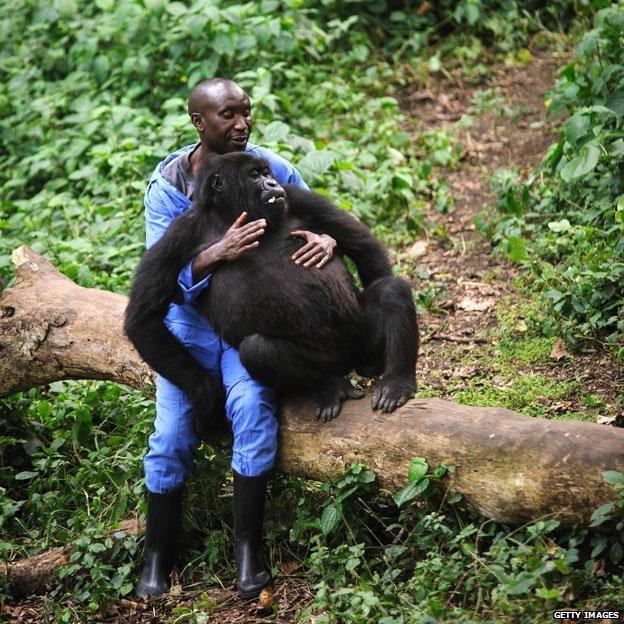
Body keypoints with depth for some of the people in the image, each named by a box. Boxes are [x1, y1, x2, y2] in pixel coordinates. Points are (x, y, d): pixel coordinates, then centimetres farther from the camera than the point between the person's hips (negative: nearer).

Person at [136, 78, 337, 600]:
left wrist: (325, 240, -23)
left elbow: (318, 221, 4)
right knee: (172, 432, -14)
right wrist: (218, 253, -39)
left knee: (251, 403, -28)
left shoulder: (272, 169, -8)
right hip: (190, 314, 0)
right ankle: (159, 554, 6)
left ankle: (249, 545, -16)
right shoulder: (167, 187, -12)